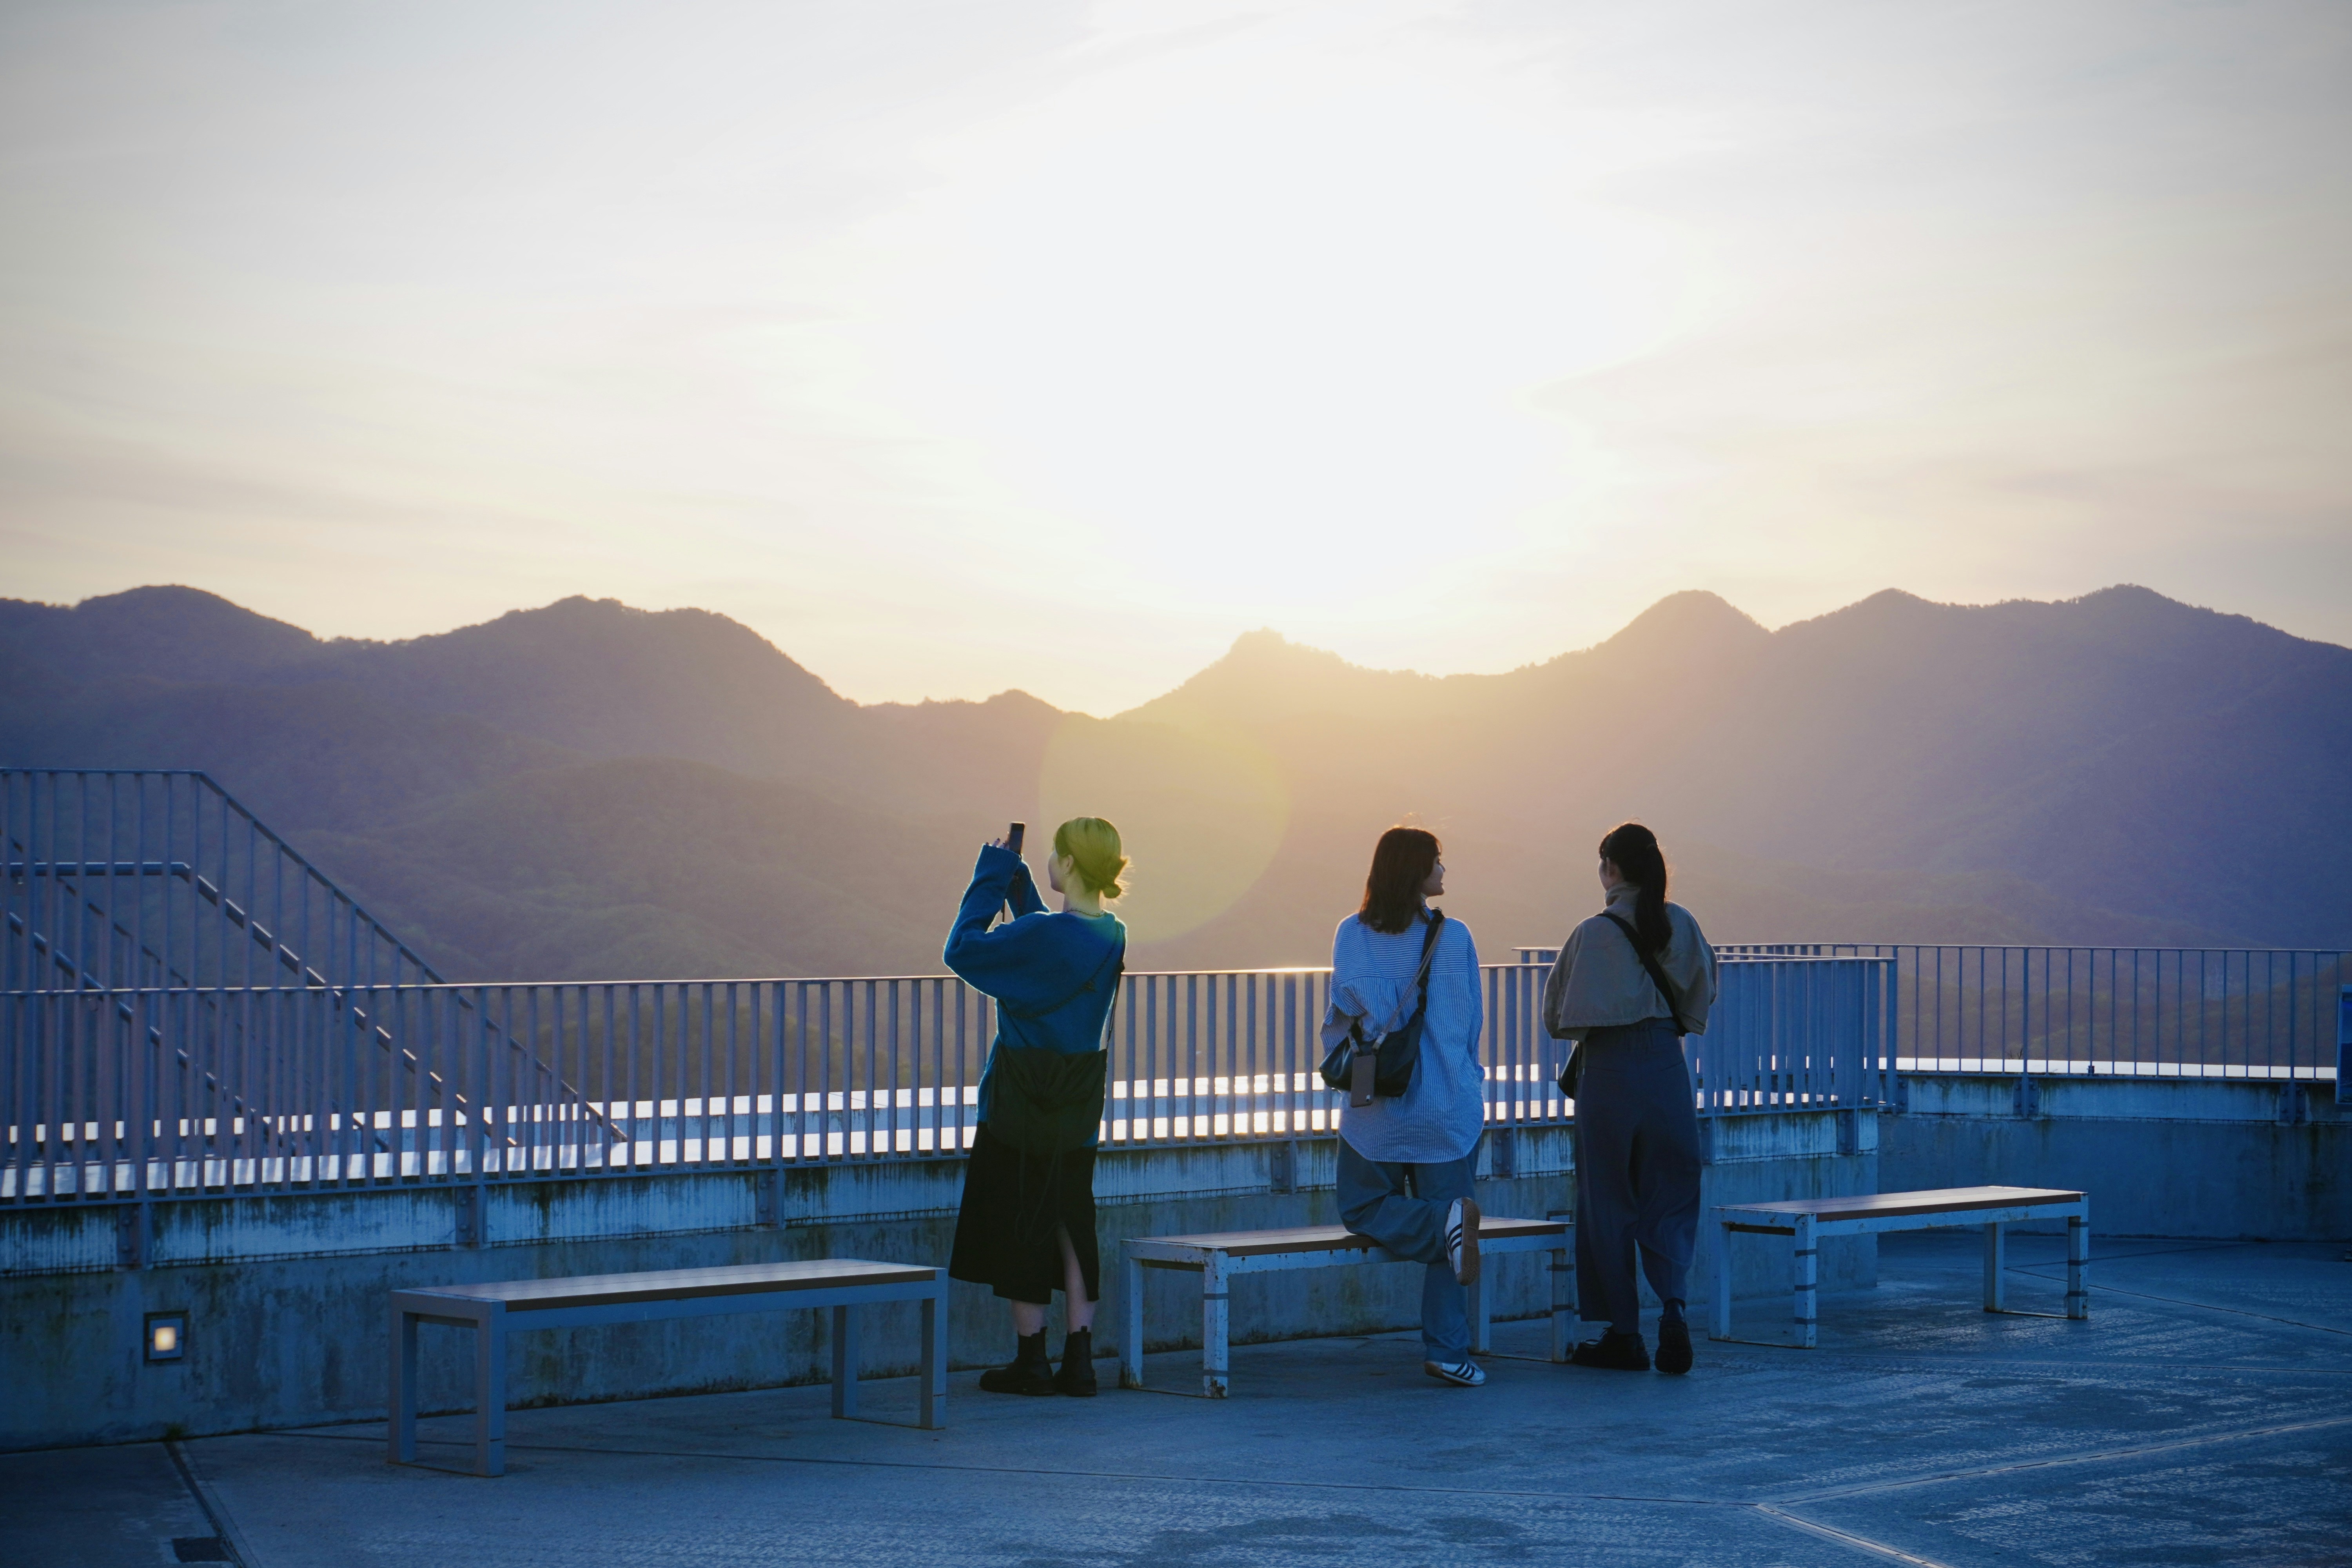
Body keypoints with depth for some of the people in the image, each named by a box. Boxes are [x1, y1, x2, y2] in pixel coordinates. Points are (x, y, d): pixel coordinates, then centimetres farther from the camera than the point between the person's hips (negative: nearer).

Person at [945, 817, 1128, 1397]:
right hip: (1080, 1102, 7)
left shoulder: (1045, 936, -22)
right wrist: (1016, 881, 16)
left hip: (1025, 1098, -7)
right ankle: (1078, 1360, 11)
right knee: (1072, 1223, 11)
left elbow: (962, 950, -15)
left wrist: (991, 878, -8)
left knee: (1022, 1222, 4)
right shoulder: (1110, 934, 3)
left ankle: (1032, 1362, 9)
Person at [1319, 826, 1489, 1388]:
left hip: (1377, 1112, 0)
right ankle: (1447, 1350, 1)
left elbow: (1349, 1000, -17)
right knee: (1443, 1224, 8)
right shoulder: (1454, 937, -3)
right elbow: (1470, 1023, 4)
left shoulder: (1353, 935, -4)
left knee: (1364, 1208, 16)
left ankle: (1446, 1221, -14)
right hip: (1449, 1109, 0)